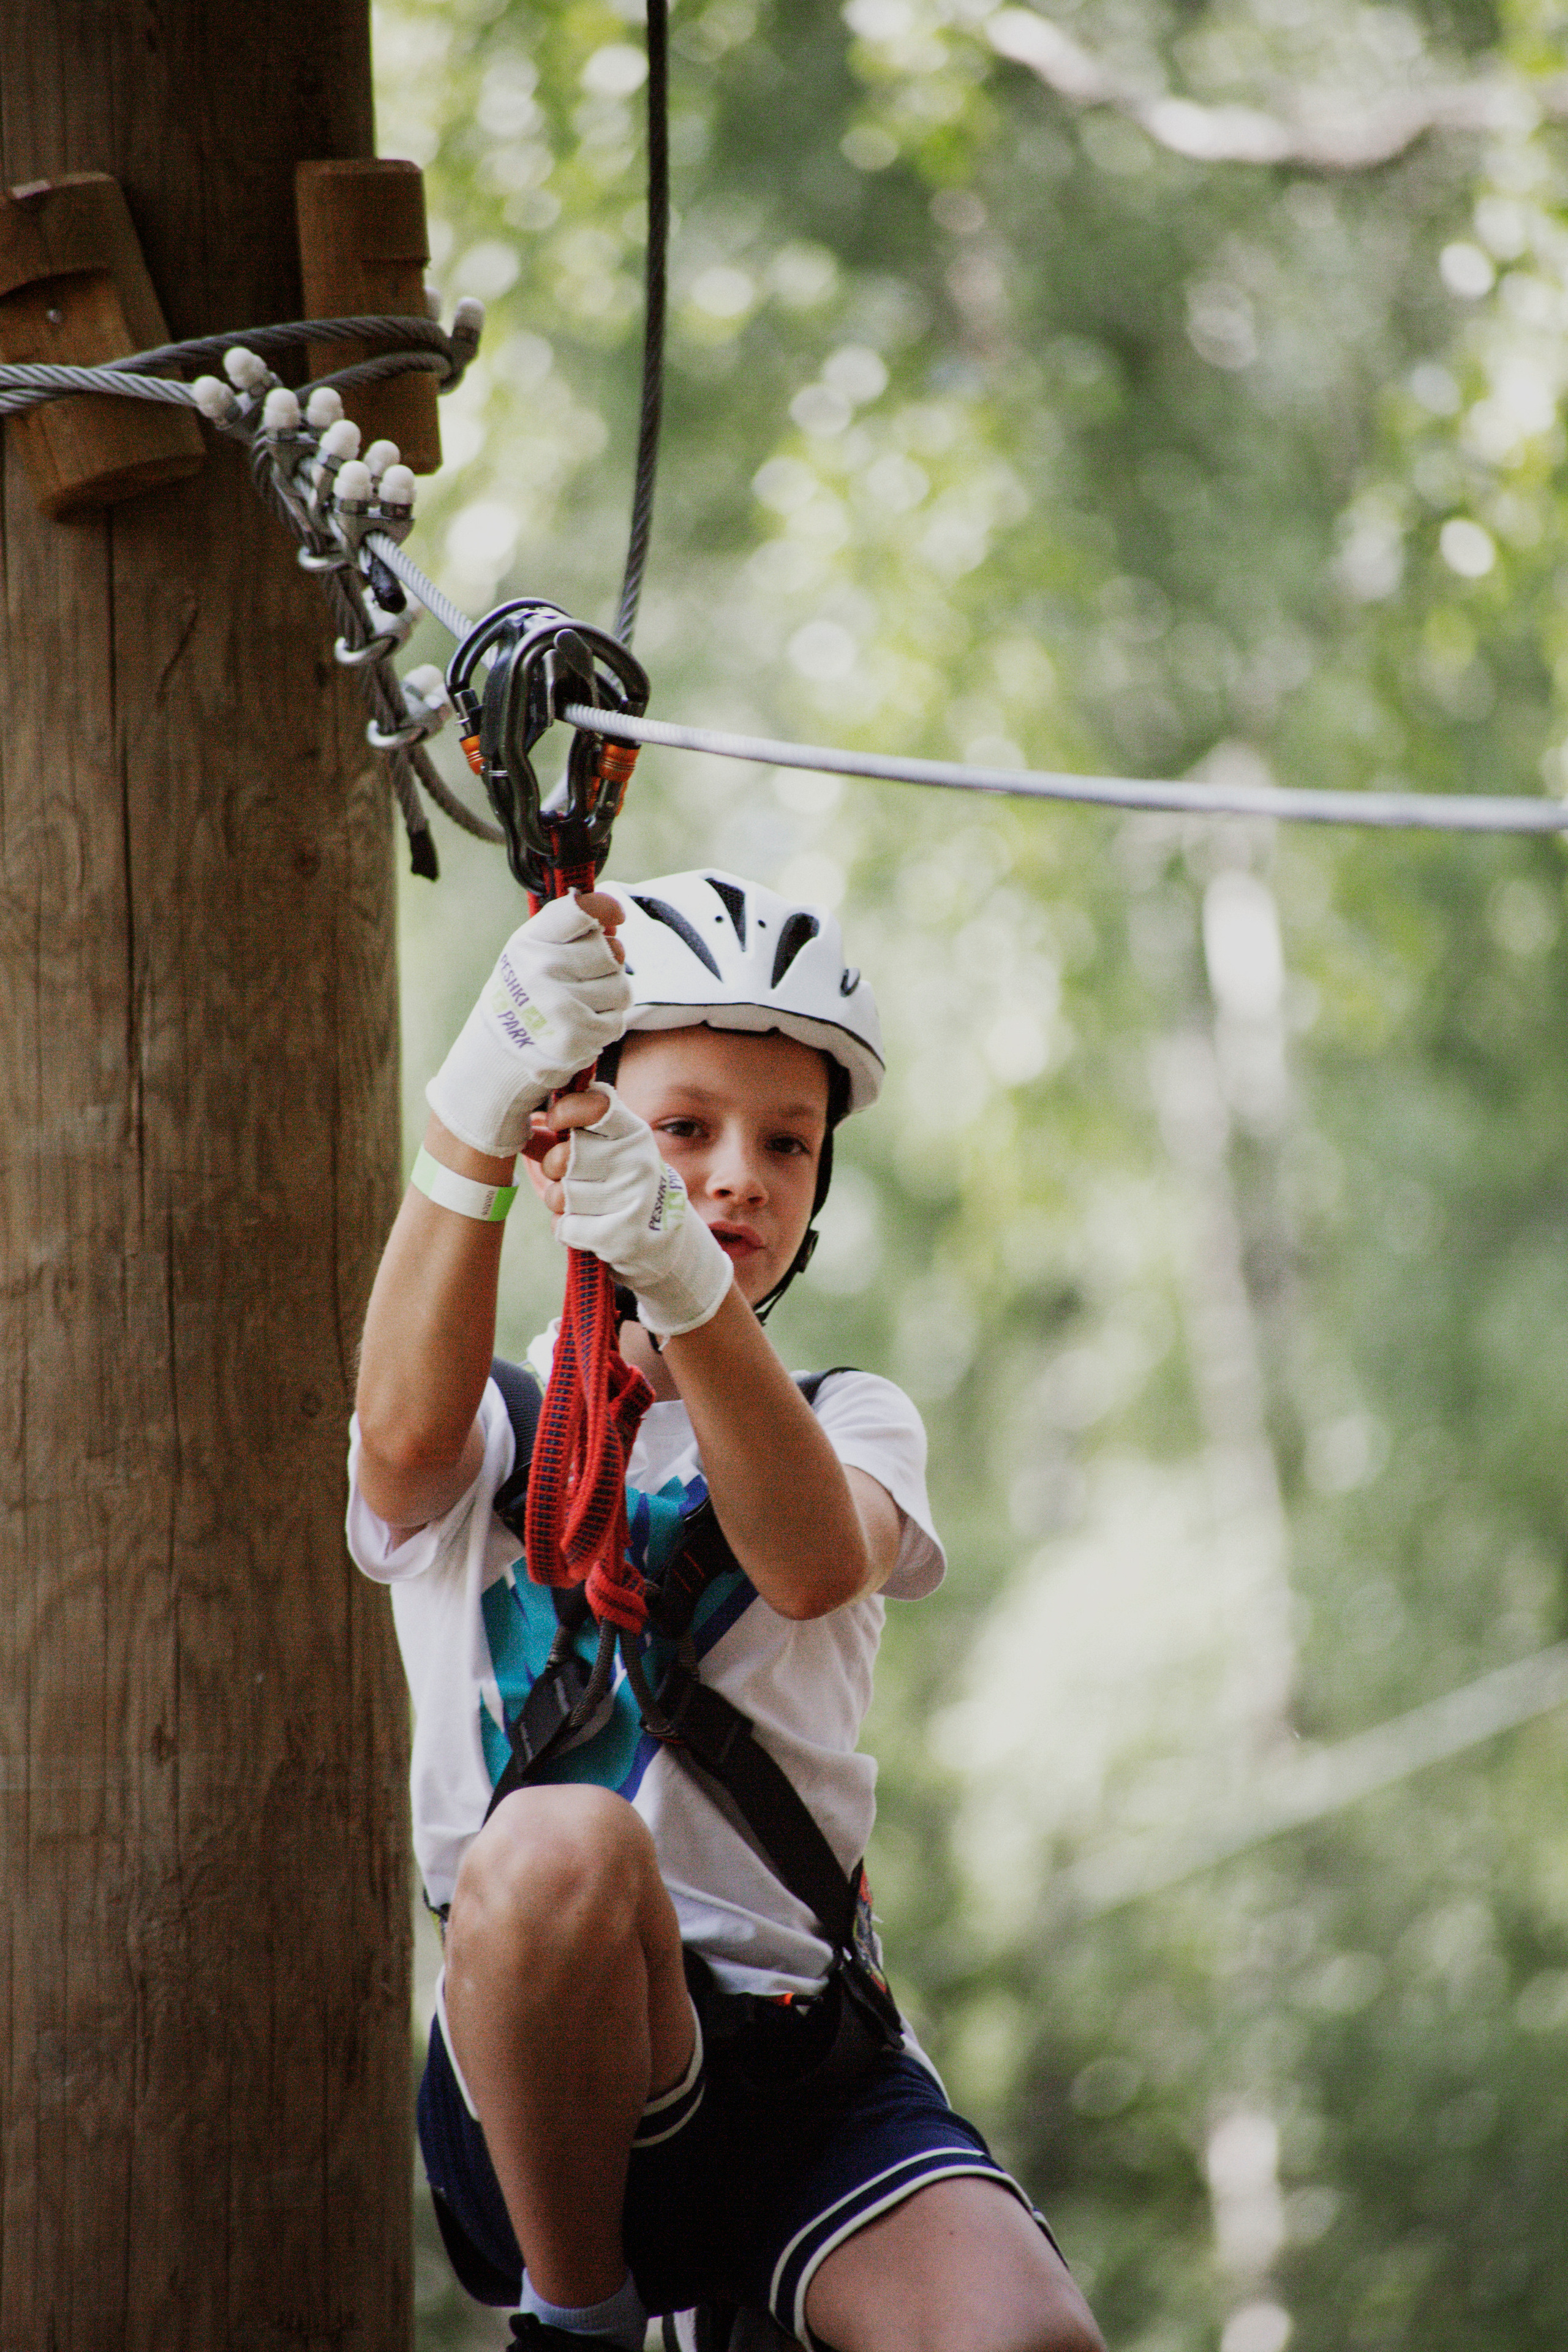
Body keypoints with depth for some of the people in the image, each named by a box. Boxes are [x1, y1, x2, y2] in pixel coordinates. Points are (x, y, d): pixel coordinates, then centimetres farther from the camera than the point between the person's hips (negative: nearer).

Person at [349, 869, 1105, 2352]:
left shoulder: (850, 1422, 17)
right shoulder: (493, 1434, 12)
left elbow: (813, 1564, -10)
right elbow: (410, 1436, -17)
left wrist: (686, 1283, -30)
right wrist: (474, 1114, -35)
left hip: (803, 2062, 1)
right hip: (534, 2098, 0)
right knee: (562, 1840, -35)